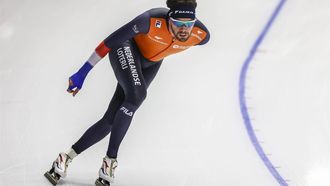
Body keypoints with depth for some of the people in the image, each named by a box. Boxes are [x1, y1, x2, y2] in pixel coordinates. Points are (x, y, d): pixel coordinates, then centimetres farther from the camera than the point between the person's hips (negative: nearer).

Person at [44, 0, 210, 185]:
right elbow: (110, 42, -28)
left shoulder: (202, 35, -28)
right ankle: (110, 161, -21)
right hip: (128, 47, -4)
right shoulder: (153, 21, -39)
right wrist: (83, 73, -25)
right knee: (137, 94, -32)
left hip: (151, 63, 4)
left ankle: (67, 157, 7)